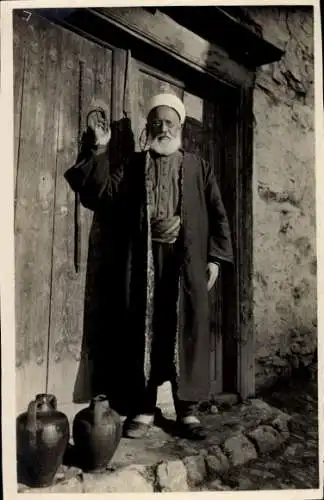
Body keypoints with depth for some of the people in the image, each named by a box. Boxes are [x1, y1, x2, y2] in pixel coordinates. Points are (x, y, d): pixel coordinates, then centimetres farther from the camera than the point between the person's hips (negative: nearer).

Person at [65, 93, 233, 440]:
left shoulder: (199, 168, 14)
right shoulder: (131, 166, 13)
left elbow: (217, 214, 10)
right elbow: (101, 195, 0)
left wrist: (215, 257, 1)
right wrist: (101, 149, -4)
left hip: (187, 263, 0)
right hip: (142, 262, 0)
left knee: (187, 333, 1)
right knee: (142, 333, 2)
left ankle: (187, 410, 12)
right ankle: (142, 409, 14)